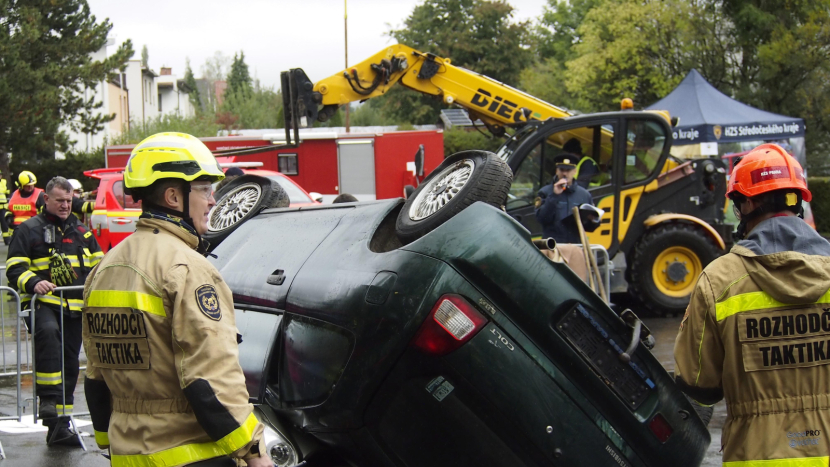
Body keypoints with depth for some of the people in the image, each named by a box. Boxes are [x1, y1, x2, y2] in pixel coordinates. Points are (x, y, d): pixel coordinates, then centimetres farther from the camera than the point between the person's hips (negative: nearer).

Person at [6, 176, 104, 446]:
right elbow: (15, 269, -2)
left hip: (75, 307, 5)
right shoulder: (28, 230, 4)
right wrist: (33, 282, -22)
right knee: (48, 332, -38)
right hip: (43, 303, -5)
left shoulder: (81, 232, 17)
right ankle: (49, 401, -33)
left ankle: (59, 427, 16)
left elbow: (98, 264, 24)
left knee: (69, 364, 7)